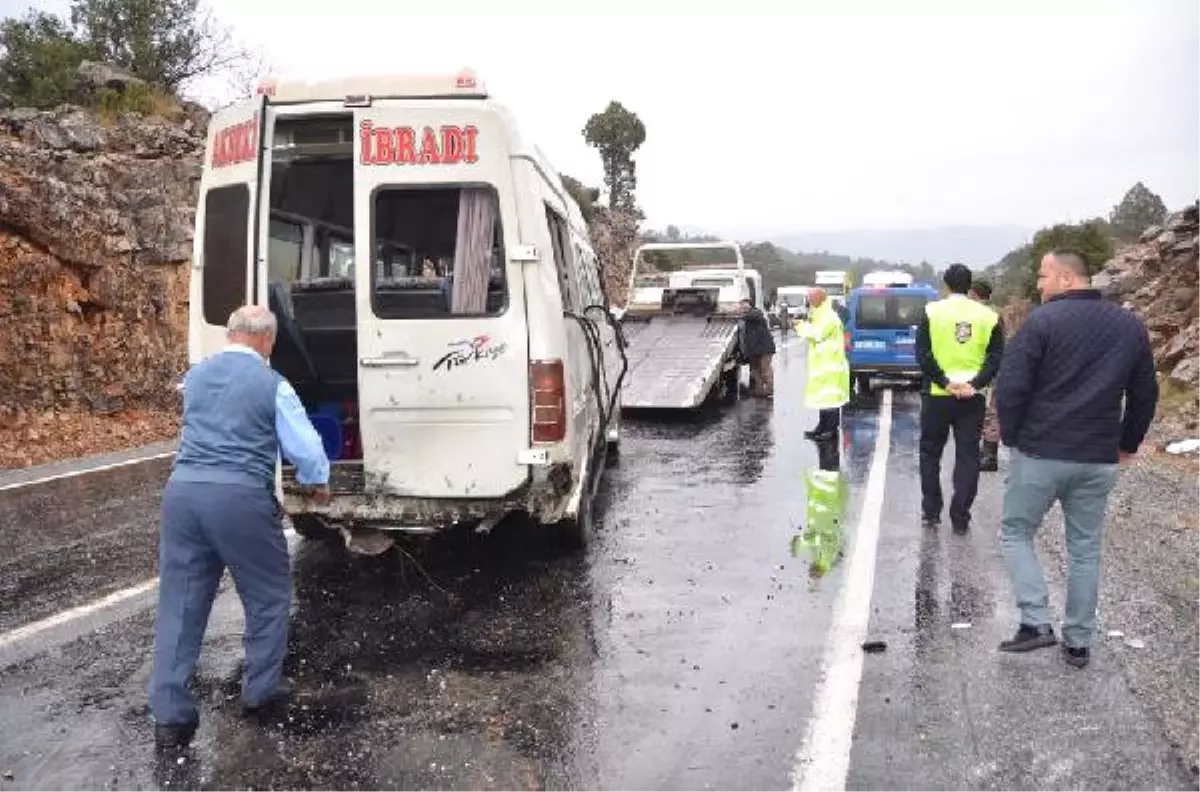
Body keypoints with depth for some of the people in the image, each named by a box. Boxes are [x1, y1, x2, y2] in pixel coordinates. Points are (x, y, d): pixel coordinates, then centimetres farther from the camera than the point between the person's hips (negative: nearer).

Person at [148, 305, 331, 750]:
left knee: (179, 602, 10)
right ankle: (260, 691, 24)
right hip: (240, 497, -5)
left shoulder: (195, 376, 17)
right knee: (268, 596, 14)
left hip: (183, 490, 6)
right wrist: (319, 484, 21)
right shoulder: (272, 384, -2)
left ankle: (169, 716, 12)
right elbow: (306, 447, 1)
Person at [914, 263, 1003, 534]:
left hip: (936, 394, -1)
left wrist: (945, 382, -12)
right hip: (972, 397, 1)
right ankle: (960, 518, 6)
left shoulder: (932, 311, -3)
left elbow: (923, 354, -11)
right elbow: (996, 357, -4)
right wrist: (974, 384, -11)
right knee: (967, 457, 7)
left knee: (930, 453, 13)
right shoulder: (988, 316, 3)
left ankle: (930, 511, 17)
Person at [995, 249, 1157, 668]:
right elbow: (1145, 394, 14)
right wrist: (1128, 443, 23)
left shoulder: (1042, 320, -11)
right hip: (1100, 459, 5)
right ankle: (1079, 642, 20)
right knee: (1085, 550, 14)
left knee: (1015, 532, 12)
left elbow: (1010, 387, -15)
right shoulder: (1132, 326, 7)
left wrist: (1011, 436, 0)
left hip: (1040, 453, -5)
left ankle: (1036, 623, 1)